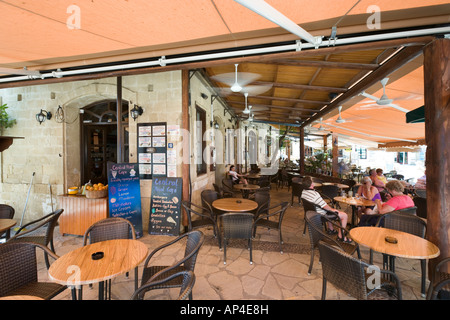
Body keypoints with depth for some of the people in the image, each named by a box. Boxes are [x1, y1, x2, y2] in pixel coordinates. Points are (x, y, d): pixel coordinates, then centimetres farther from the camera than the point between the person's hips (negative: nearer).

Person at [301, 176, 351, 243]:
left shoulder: (303, 192, -4)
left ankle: (331, 229, 43)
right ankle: (340, 236, 6)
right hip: (321, 215, -9)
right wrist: (332, 209, -5)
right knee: (345, 216, -3)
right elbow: (324, 206, -25)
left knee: (330, 211, 37)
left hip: (313, 212, 10)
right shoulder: (315, 194, -32)